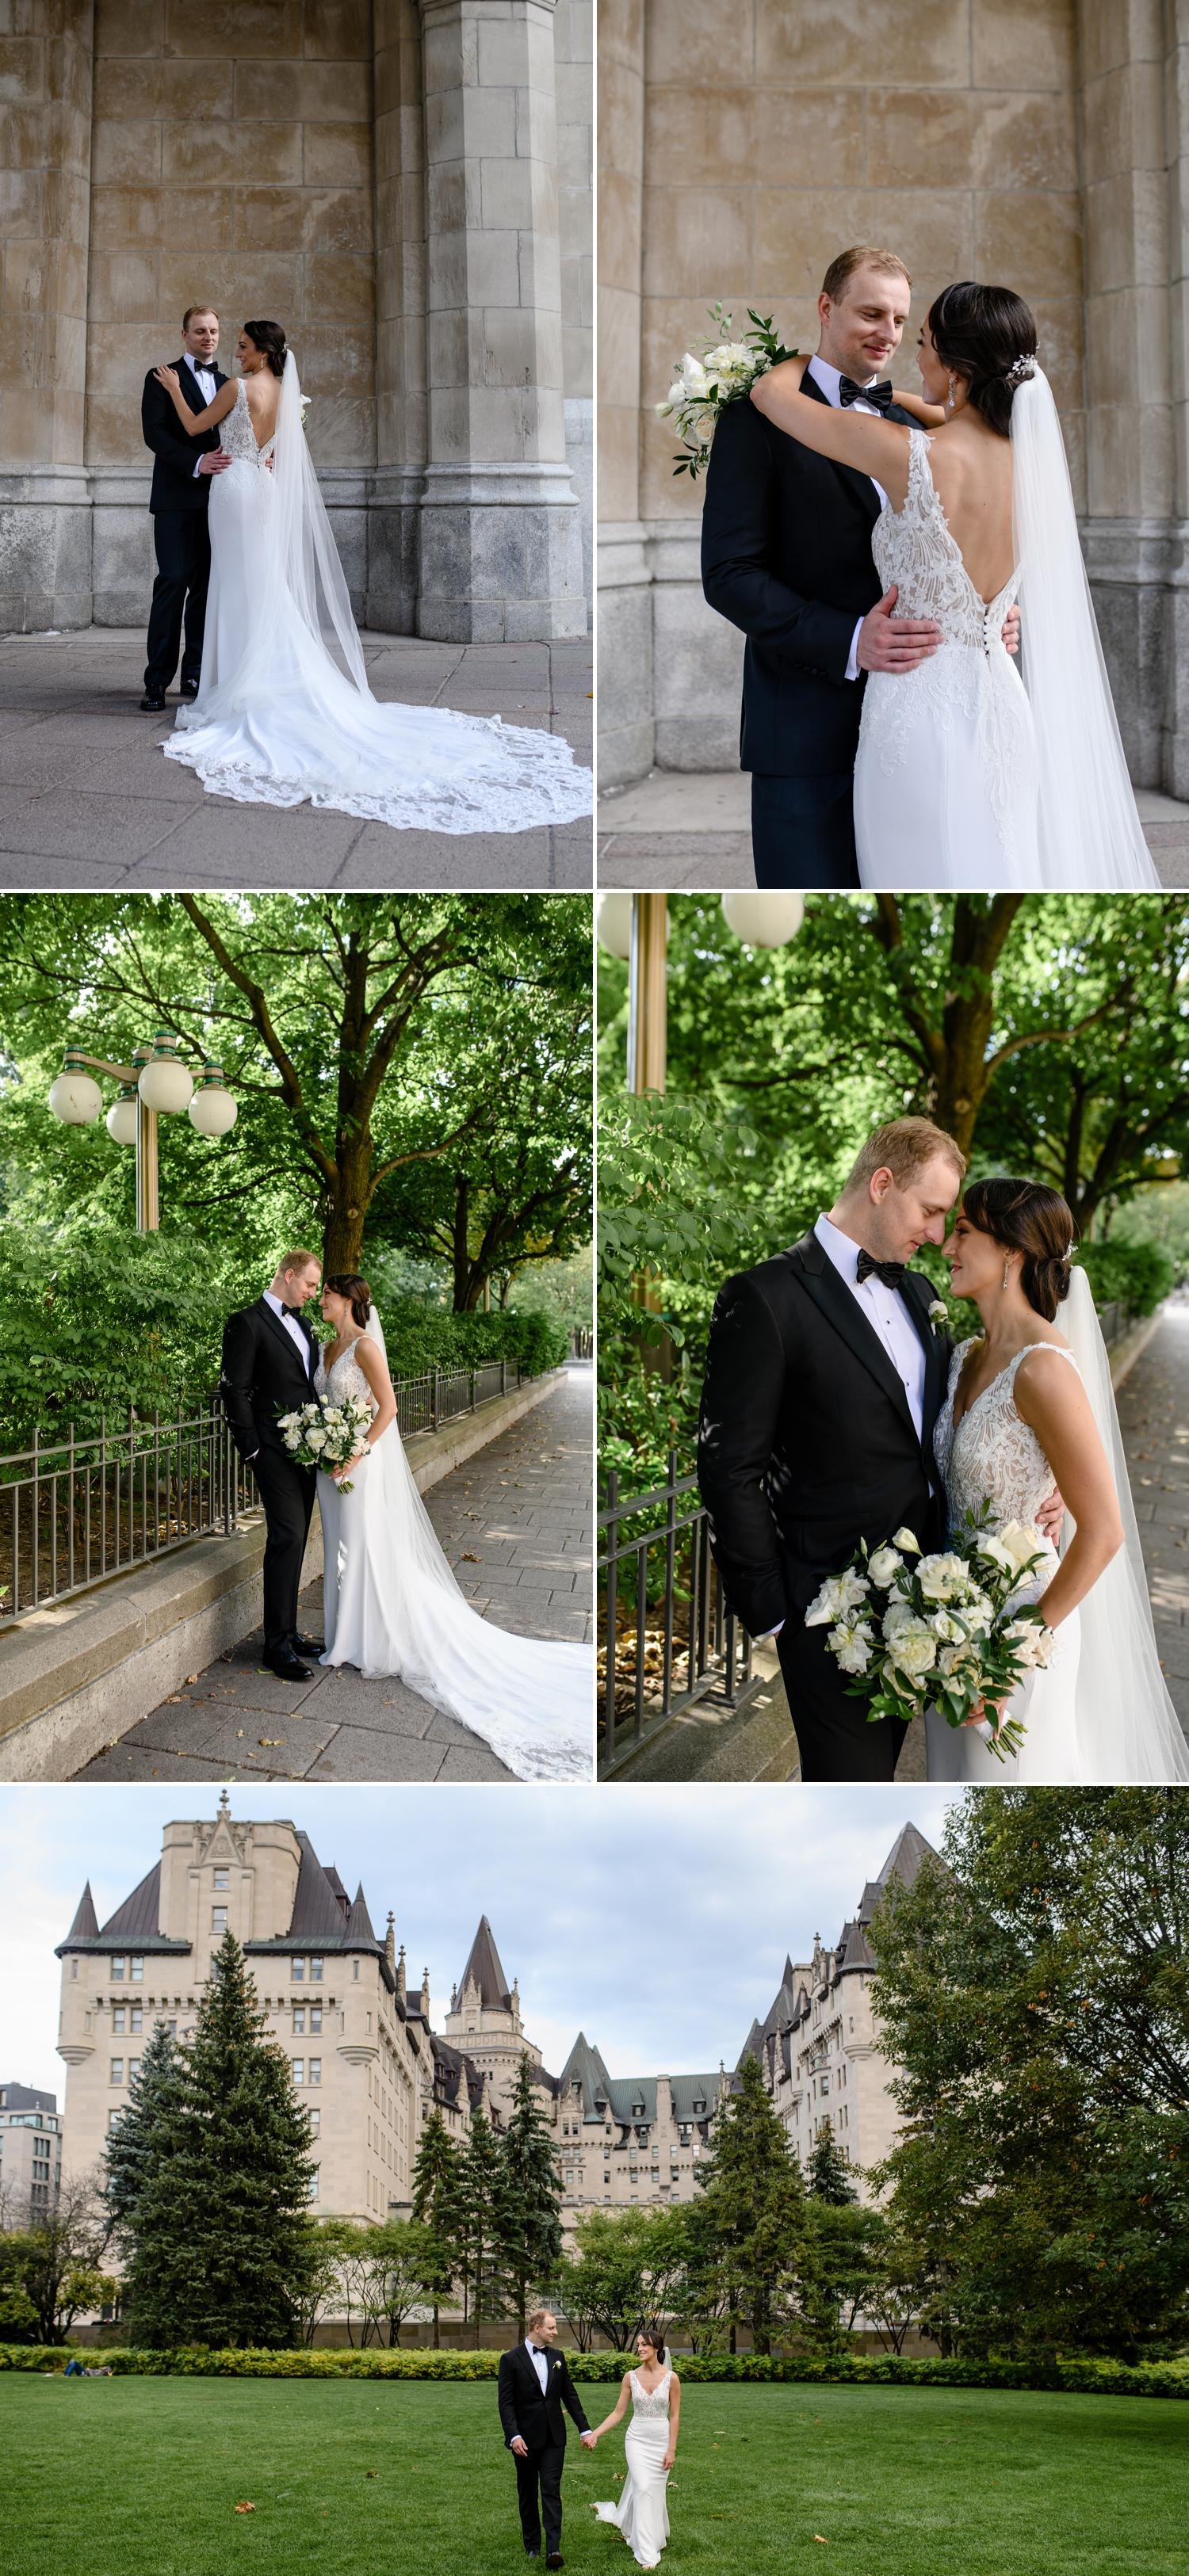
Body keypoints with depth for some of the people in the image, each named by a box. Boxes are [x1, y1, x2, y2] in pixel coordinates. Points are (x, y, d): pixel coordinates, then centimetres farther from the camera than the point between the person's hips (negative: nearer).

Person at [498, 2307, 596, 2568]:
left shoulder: (558, 2358, 7)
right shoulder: (511, 2359, -6)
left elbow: (570, 2396, 11)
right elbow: (506, 2402, -10)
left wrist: (585, 2430, 7)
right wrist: (514, 2436, -20)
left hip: (553, 2438, 2)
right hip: (526, 2438, -2)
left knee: (551, 2491, -7)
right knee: (528, 2493, 10)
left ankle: (553, 2548, -15)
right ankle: (532, 2544, 22)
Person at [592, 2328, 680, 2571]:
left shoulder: (671, 2378, -7)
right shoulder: (630, 2377, -3)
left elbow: (675, 2416, -3)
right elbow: (618, 2412, 0)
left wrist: (671, 2449, -7)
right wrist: (594, 2433, -10)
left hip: (661, 2439, 0)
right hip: (637, 2439, 0)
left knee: (656, 2490, 8)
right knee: (643, 2488, -10)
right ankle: (646, 2552, -6)